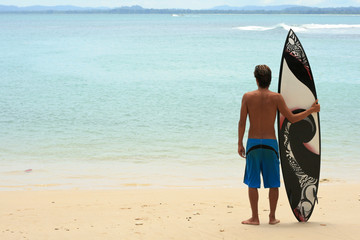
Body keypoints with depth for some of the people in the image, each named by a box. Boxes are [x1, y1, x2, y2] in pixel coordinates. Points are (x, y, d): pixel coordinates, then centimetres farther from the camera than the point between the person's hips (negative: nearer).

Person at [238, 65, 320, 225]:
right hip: (271, 143, 0)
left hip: (253, 143, 0)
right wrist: (311, 110, 11)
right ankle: (272, 217, 14)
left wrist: (240, 144, 6)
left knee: (252, 182, 7)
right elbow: (292, 118, -2)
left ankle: (255, 218, 8)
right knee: (273, 182, 10)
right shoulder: (276, 97, -4)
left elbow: (242, 122, -3)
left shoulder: (248, 96, -2)